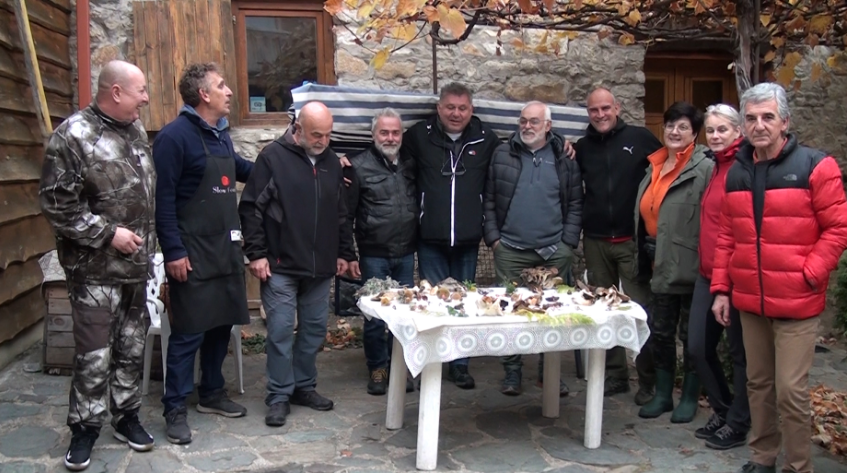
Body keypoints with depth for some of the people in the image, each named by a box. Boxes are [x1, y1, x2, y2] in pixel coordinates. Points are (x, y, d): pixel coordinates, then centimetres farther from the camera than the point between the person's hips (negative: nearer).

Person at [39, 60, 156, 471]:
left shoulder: (135, 129, 9)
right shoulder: (72, 136, -13)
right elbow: (56, 204, -16)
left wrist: (149, 240, 13)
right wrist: (108, 234, -17)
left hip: (137, 263, 7)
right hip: (96, 268, -6)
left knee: (132, 346, 15)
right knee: (94, 354, 1)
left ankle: (126, 415, 30)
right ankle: (85, 427, 18)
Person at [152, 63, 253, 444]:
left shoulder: (221, 134, 11)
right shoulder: (175, 136, -13)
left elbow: (239, 169, 30)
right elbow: (163, 198, -16)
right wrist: (173, 251, -18)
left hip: (225, 251, 8)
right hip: (193, 254, -8)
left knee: (221, 324, 14)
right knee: (188, 332, -2)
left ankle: (212, 393, 29)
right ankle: (175, 408, 10)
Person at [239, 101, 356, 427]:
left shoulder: (331, 161, 10)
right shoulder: (273, 156, -6)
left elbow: (340, 213, 18)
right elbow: (250, 208, -7)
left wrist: (344, 252, 15)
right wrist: (256, 253, -11)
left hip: (321, 267, 5)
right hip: (281, 266, -5)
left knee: (315, 330, 11)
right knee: (281, 331, -1)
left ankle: (304, 386, 26)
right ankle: (280, 395, 11)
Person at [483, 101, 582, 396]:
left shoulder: (565, 159, 5)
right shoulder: (502, 155, 5)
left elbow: (575, 205, 5)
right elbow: (489, 200, 4)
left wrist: (568, 242, -2)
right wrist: (493, 237, -3)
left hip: (554, 251, 0)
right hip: (510, 250, 0)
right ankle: (512, 371, 15)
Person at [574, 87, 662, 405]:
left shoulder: (639, 138, -2)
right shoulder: (582, 147, 10)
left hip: (631, 240, -4)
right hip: (595, 241, 4)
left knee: (640, 308, -2)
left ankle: (649, 380, 11)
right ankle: (615, 375, 23)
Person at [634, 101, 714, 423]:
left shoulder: (705, 169, -12)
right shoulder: (655, 167, 12)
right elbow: (644, 216, 18)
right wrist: (645, 257, 14)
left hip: (689, 266, -7)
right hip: (660, 266, 7)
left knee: (690, 334, 7)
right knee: (660, 332, 14)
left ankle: (690, 398, 22)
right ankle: (663, 394, 28)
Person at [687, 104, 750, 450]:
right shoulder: (715, 168, 13)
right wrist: (706, 265, 12)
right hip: (708, 273, 8)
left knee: (740, 352, 7)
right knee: (698, 347, 11)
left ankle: (737, 425, 21)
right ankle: (722, 411, 30)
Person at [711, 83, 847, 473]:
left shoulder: (815, 167, -6)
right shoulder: (736, 173, 10)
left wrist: (809, 274, -13)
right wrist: (721, 289, 9)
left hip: (796, 303, -5)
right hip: (749, 301, 5)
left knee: (790, 390, -3)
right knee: (758, 383, 15)